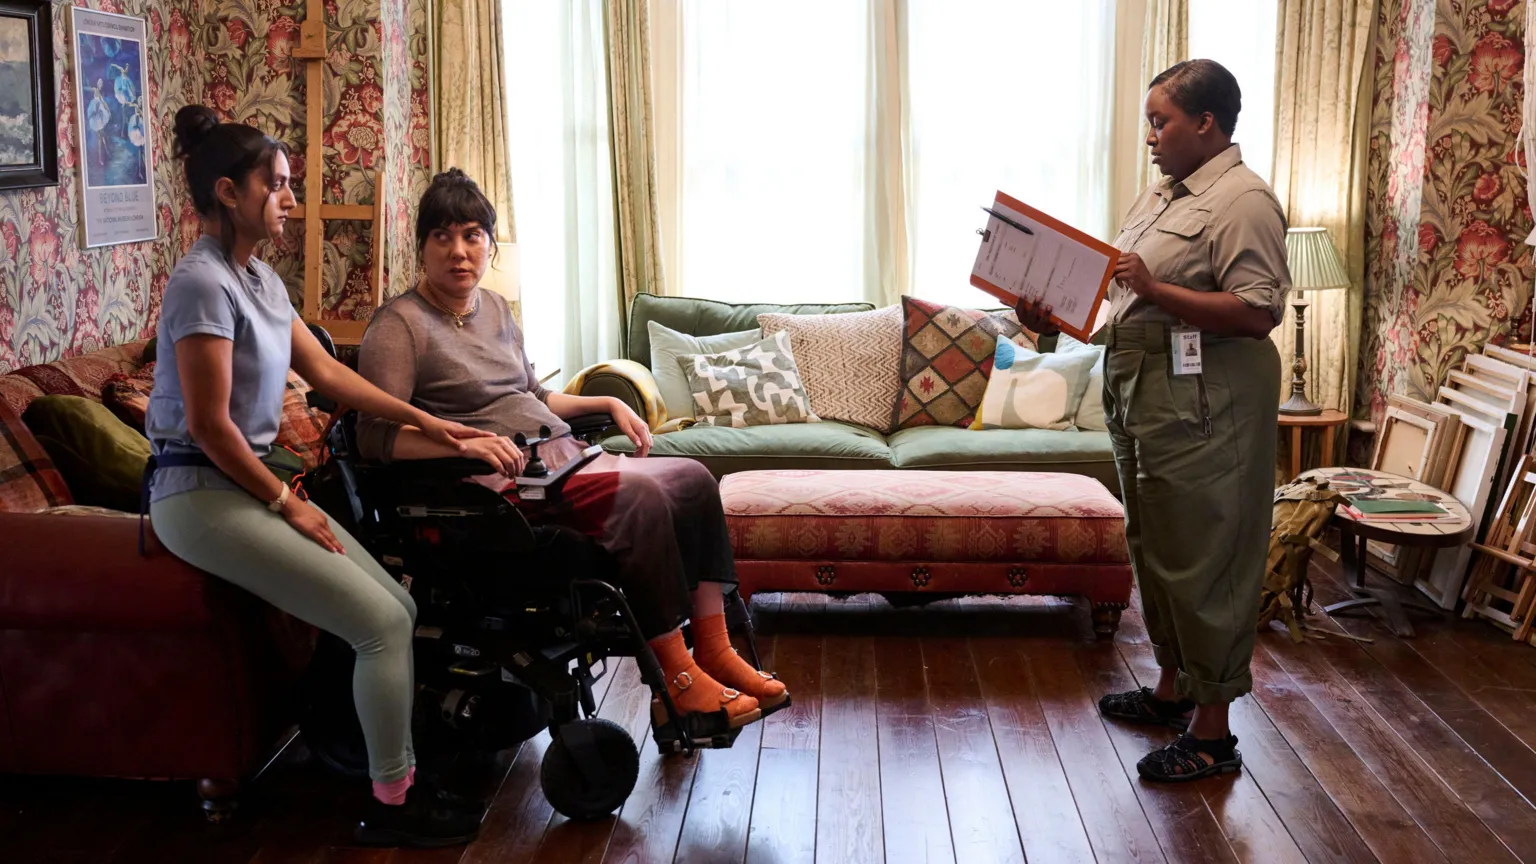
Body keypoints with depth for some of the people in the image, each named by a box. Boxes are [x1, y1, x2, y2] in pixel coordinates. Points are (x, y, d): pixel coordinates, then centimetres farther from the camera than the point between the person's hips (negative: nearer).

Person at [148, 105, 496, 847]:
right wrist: (287, 504, -12)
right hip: (201, 494, -9)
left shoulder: (260, 278, 11)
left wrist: (422, 420, 15)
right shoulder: (203, 283, -17)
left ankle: (401, 776, 9)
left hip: (249, 482, 9)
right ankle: (390, 806, 1)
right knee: (382, 623, -14)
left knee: (398, 610, -2)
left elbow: (326, 372, 18)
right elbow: (209, 425, -20)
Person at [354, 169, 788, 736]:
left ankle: (714, 650, -3)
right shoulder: (399, 326, -8)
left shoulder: (495, 309, 18)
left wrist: (608, 403, 16)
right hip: (502, 482, -9)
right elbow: (376, 437, -19)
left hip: (562, 460, 9)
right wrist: (465, 441, -32)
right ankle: (677, 680, -21)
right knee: (639, 495, -28)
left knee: (695, 480, -4)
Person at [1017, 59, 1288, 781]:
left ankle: (1212, 731, 7)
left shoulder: (1242, 200, -14)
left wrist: (1154, 290, -27)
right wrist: (1054, 312, 4)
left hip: (1203, 404, -10)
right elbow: (1117, 288, 19)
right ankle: (1173, 687, 35)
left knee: (1204, 560, -3)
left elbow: (1258, 312, -23)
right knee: (1153, 550, 19)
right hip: (1140, 392, 10)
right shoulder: (1162, 195, 16)